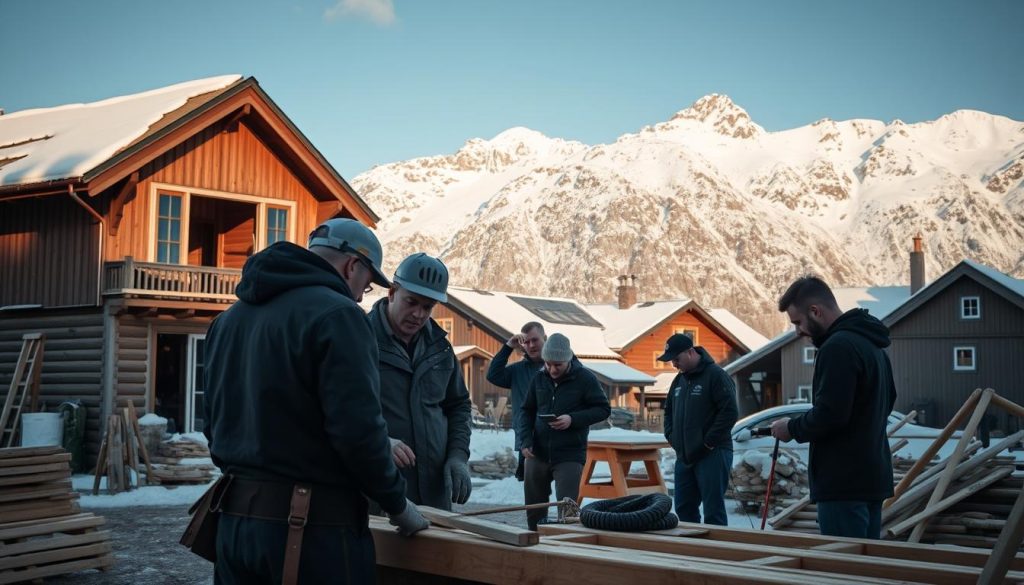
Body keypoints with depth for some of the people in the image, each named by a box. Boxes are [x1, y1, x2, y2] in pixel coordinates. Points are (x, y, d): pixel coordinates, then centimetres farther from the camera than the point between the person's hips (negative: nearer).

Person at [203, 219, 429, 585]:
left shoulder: (229, 318, 14)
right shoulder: (336, 314, -13)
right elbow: (358, 430, -19)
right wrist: (397, 503, -5)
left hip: (236, 519, 8)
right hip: (314, 526, -8)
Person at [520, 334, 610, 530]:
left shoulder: (585, 379, -7)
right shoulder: (539, 379, 5)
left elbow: (603, 409, -5)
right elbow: (527, 411, 14)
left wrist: (573, 419, -19)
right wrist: (526, 441, -1)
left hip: (570, 456, -4)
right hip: (538, 454, 5)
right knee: (533, 509, 12)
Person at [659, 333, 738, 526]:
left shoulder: (715, 375, -9)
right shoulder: (679, 380, 16)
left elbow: (730, 412, -17)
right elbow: (668, 411, 28)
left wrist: (709, 443, -17)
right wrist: (671, 437, 11)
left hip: (712, 454, -8)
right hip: (684, 456, 8)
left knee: (713, 512, -6)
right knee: (684, 509, 11)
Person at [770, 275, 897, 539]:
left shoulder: (838, 346, -17)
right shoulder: (871, 344, 16)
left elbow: (829, 414, -23)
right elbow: (887, 402, 26)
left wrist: (792, 428, -6)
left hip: (843, 482, -10)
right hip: (874, 477, 10)